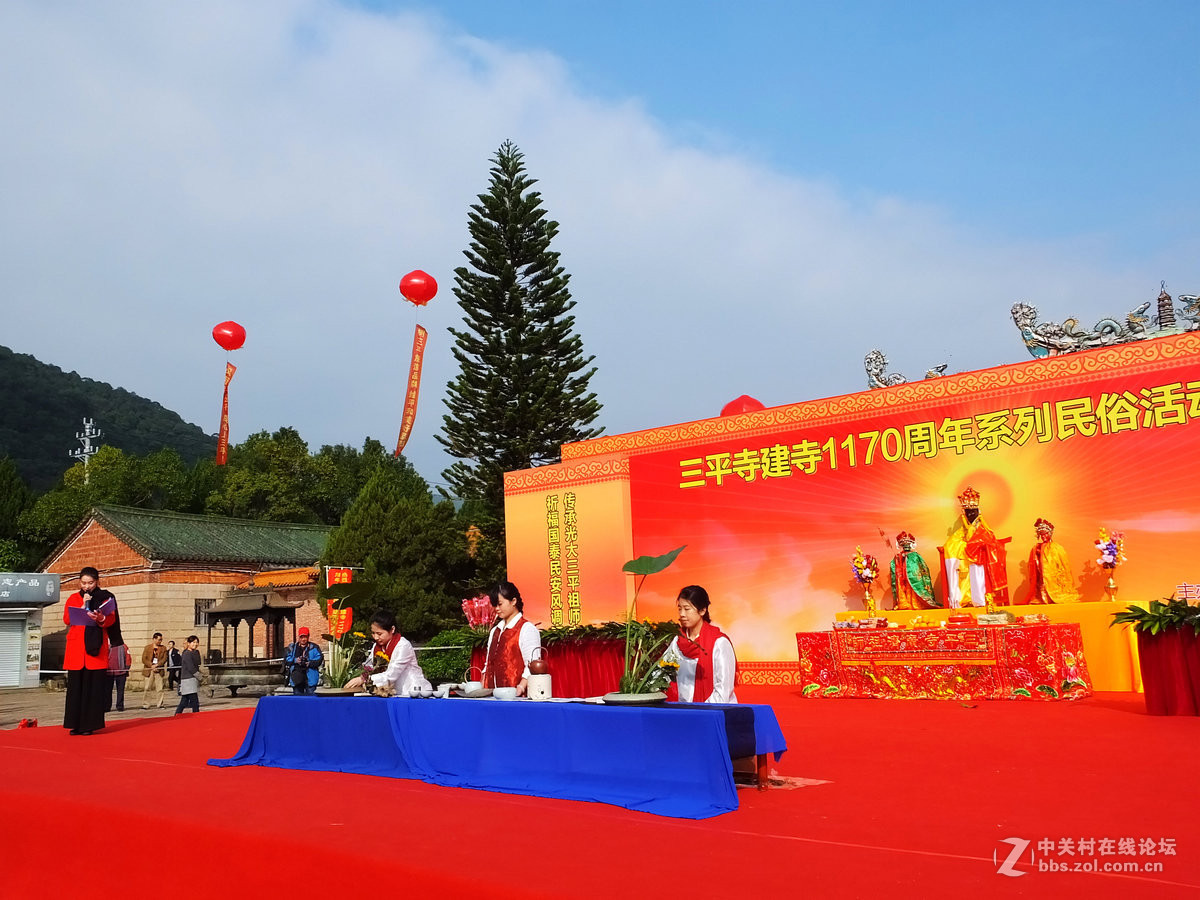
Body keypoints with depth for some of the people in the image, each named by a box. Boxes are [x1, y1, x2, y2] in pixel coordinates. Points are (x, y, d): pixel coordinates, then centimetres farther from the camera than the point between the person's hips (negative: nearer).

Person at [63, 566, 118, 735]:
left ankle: (90, 724, -3)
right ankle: (76, 724, 3)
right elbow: (67, 620, 2)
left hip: (96, 647, -2)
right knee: (76, 685, -1)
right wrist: (84, 606, -9)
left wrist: (101, 618, -24)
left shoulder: (105, 598, 9)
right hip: (76, 646, 2)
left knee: (94, 686, -5)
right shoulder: (73, 598, 15)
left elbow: (111, 619, -2)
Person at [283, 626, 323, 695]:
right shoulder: (292, 647, 13)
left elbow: (319, 659, -2)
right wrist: (295, 660, -12)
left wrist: (310, 663, -16)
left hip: (310, 677, -2)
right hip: (296, 677, 3)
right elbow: (286, 659, 6)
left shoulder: (314, 647, 5)